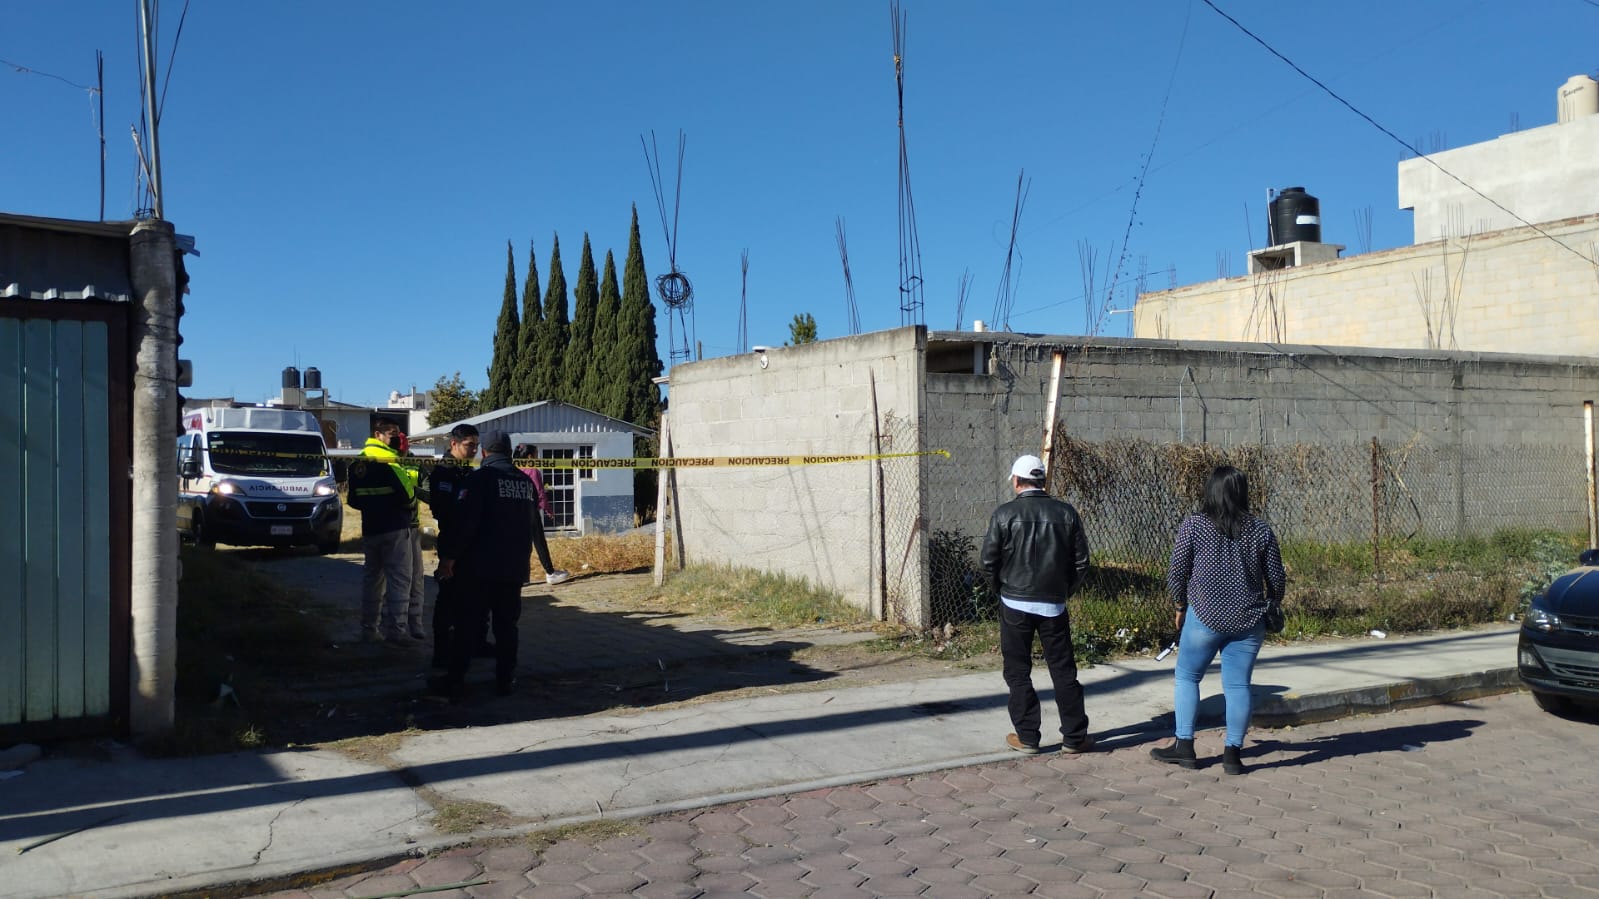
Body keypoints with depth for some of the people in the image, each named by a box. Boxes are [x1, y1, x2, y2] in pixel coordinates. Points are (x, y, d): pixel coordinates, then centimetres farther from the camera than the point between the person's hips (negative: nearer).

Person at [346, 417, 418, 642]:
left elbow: (354, 500, 14)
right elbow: (405, 494, -19)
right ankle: (396, 629, -5)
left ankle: (369, 629, 19)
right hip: (395, 529, -8)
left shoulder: (358, 463, 11)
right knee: (399, 580, -3)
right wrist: (411, 503, 0)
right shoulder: (388, 461, -15)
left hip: (370, 529, 8)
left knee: (372, 579, 14)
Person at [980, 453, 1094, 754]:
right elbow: (1081, 561, 1)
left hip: (1015, 605, -2)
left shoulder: (1004, 514, -8)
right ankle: (1075, 736, 15)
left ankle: (1026, 737, 11)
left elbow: (989, 561, -7)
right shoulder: (1066, 512, 0)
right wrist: (1064, 591, 13)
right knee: (1063, 670, 10)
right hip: (1054, 605, 2)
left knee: (1018, 672, 8)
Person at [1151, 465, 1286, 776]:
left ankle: (1184, 746, 11)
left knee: (1186, 677, 10)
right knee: (1238, 685, 6)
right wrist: (1269, 609, 23)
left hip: (1204, 616, -2)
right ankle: (1233, 753, 9)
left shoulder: (1194, 525, -6)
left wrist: (1180, 606, 11)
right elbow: (1276, 579, 6)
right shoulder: (1261, 531, 2)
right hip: (1249, 621, 3)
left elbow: (1176, 573, -4)